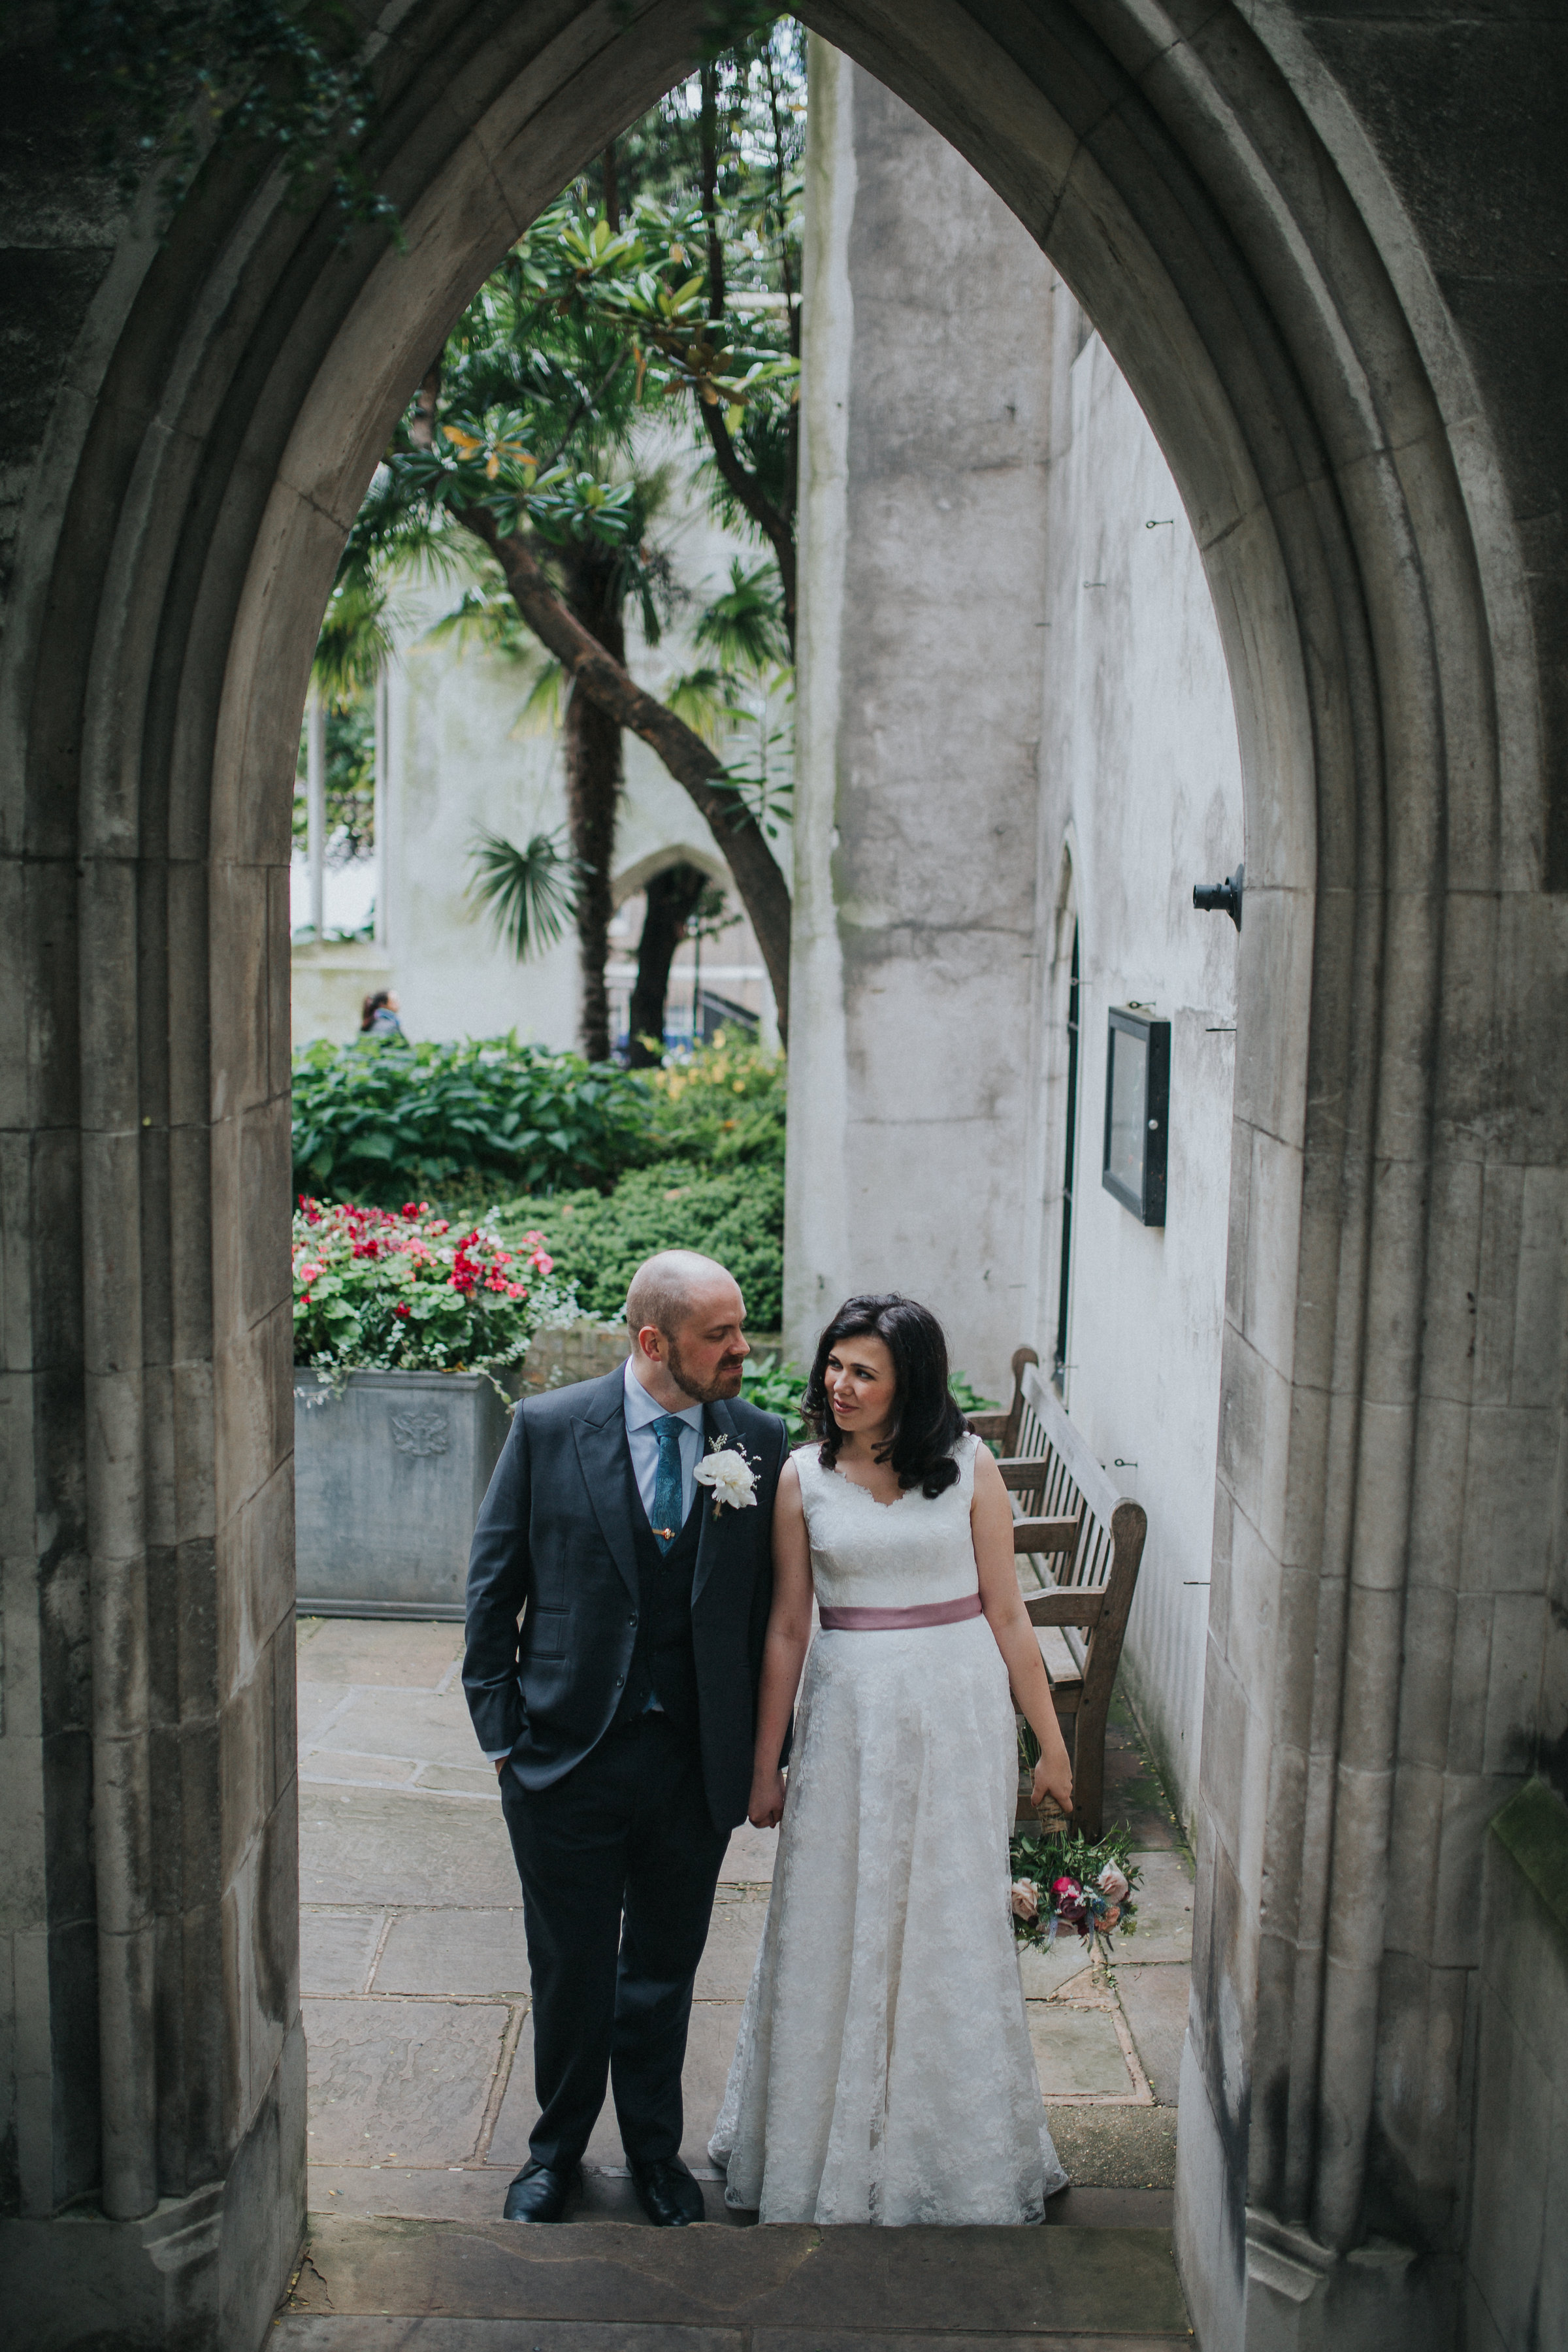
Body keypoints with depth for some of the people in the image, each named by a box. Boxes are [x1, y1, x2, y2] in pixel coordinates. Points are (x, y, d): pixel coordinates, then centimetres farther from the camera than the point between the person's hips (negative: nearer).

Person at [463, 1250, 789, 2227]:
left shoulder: (760, 1441, -5)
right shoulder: (548, 1428, -10)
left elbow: (775, 1606, 1)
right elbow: (493, 1587, -2)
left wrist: (764, 1751, 1)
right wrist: (500, 1731, -2)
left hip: (699, 1761, 1)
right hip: (567, 1750, -1)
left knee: (665, 1966, 19)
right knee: (570, 1971, 15)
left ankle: (655, 2148, 42)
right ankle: (558, 2147, 41)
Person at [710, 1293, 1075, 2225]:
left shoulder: (968, 1466, -4)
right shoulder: (805, 1476, -1)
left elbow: (1007, 1613, 0)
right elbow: (787, 1628, 2)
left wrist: (1051, 1741, 1)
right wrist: (765, 1763, 4)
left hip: (957, 1717, -1)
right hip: (848, 1718, 1)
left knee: (953, 1927, 10)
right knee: (835, 1928, 9)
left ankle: (960, 2151, 31)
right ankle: (828, 2145, 30)